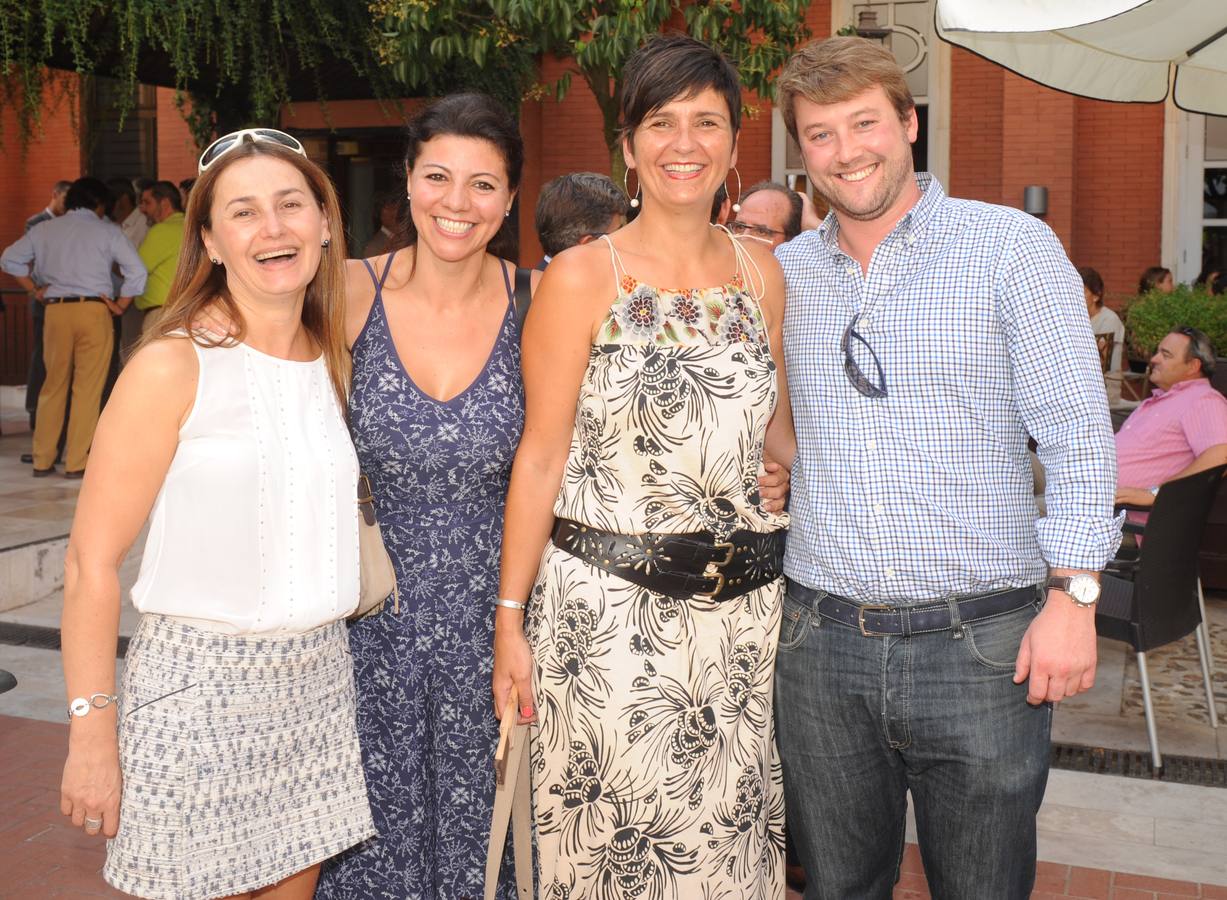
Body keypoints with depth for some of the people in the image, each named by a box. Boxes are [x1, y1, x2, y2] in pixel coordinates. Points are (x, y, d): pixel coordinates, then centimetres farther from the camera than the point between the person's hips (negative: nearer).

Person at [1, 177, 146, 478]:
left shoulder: (44, 229, 12)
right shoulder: (107, 231, 2)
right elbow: (137, 271, -6)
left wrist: (34, 289, 16)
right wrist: (120, 306, 2)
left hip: (55, 310, 3)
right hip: (94, 310, -3)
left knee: (53, 385, 13)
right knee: (88, 390, 1)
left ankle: (42, 460, 15)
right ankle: (76, 463, 1)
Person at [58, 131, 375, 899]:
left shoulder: (334, 364, 7)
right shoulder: (175, 367, -11)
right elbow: (93, 561, -11)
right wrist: (92, 731, -13)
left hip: (318, 682, 5)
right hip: (199, 685, -5)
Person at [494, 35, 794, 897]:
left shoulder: (760, 270, 8)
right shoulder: (581, 277, -5)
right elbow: (542, 456, -5)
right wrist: (511, 617, -6)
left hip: (740, 601, 4)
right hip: (607, 607, -4)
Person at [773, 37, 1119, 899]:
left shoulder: (1014, 247, -3)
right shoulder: (783, 272, 8)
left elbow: (1078, 433, -6)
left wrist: (1073, 594, -13)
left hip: (980, 643, -3)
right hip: (821, 642, 3)